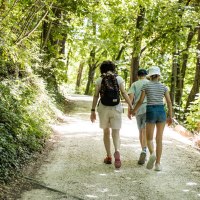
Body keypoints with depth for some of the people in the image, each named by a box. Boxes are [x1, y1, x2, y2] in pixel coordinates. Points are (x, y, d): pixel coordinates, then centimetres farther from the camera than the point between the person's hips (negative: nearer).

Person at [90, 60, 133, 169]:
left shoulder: (99, 80, 0)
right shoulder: (119, 78, 0)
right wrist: (131, 107, -4)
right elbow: (124, 93, -7)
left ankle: (109, 157, 21)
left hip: (103, 108, 0)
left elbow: (96, 96, -2)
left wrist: (93, 111, 3)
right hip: (116, 108, 0)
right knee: (115, 134, 0)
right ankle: (117, 152, -29)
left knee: (106, 132, 18)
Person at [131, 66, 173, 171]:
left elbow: (140, 101, -1)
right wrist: (170, 117, 7)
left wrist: (134, 111, 16)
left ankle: (152, 153, -25)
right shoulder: (163, 86, 5)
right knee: (159, 139, 6)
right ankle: (157, 164, 0)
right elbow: (169, 102, 0)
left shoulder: (146, 85, 0)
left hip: (150, 112, -2)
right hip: (161, 112, 2)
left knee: (149, 138, 7)